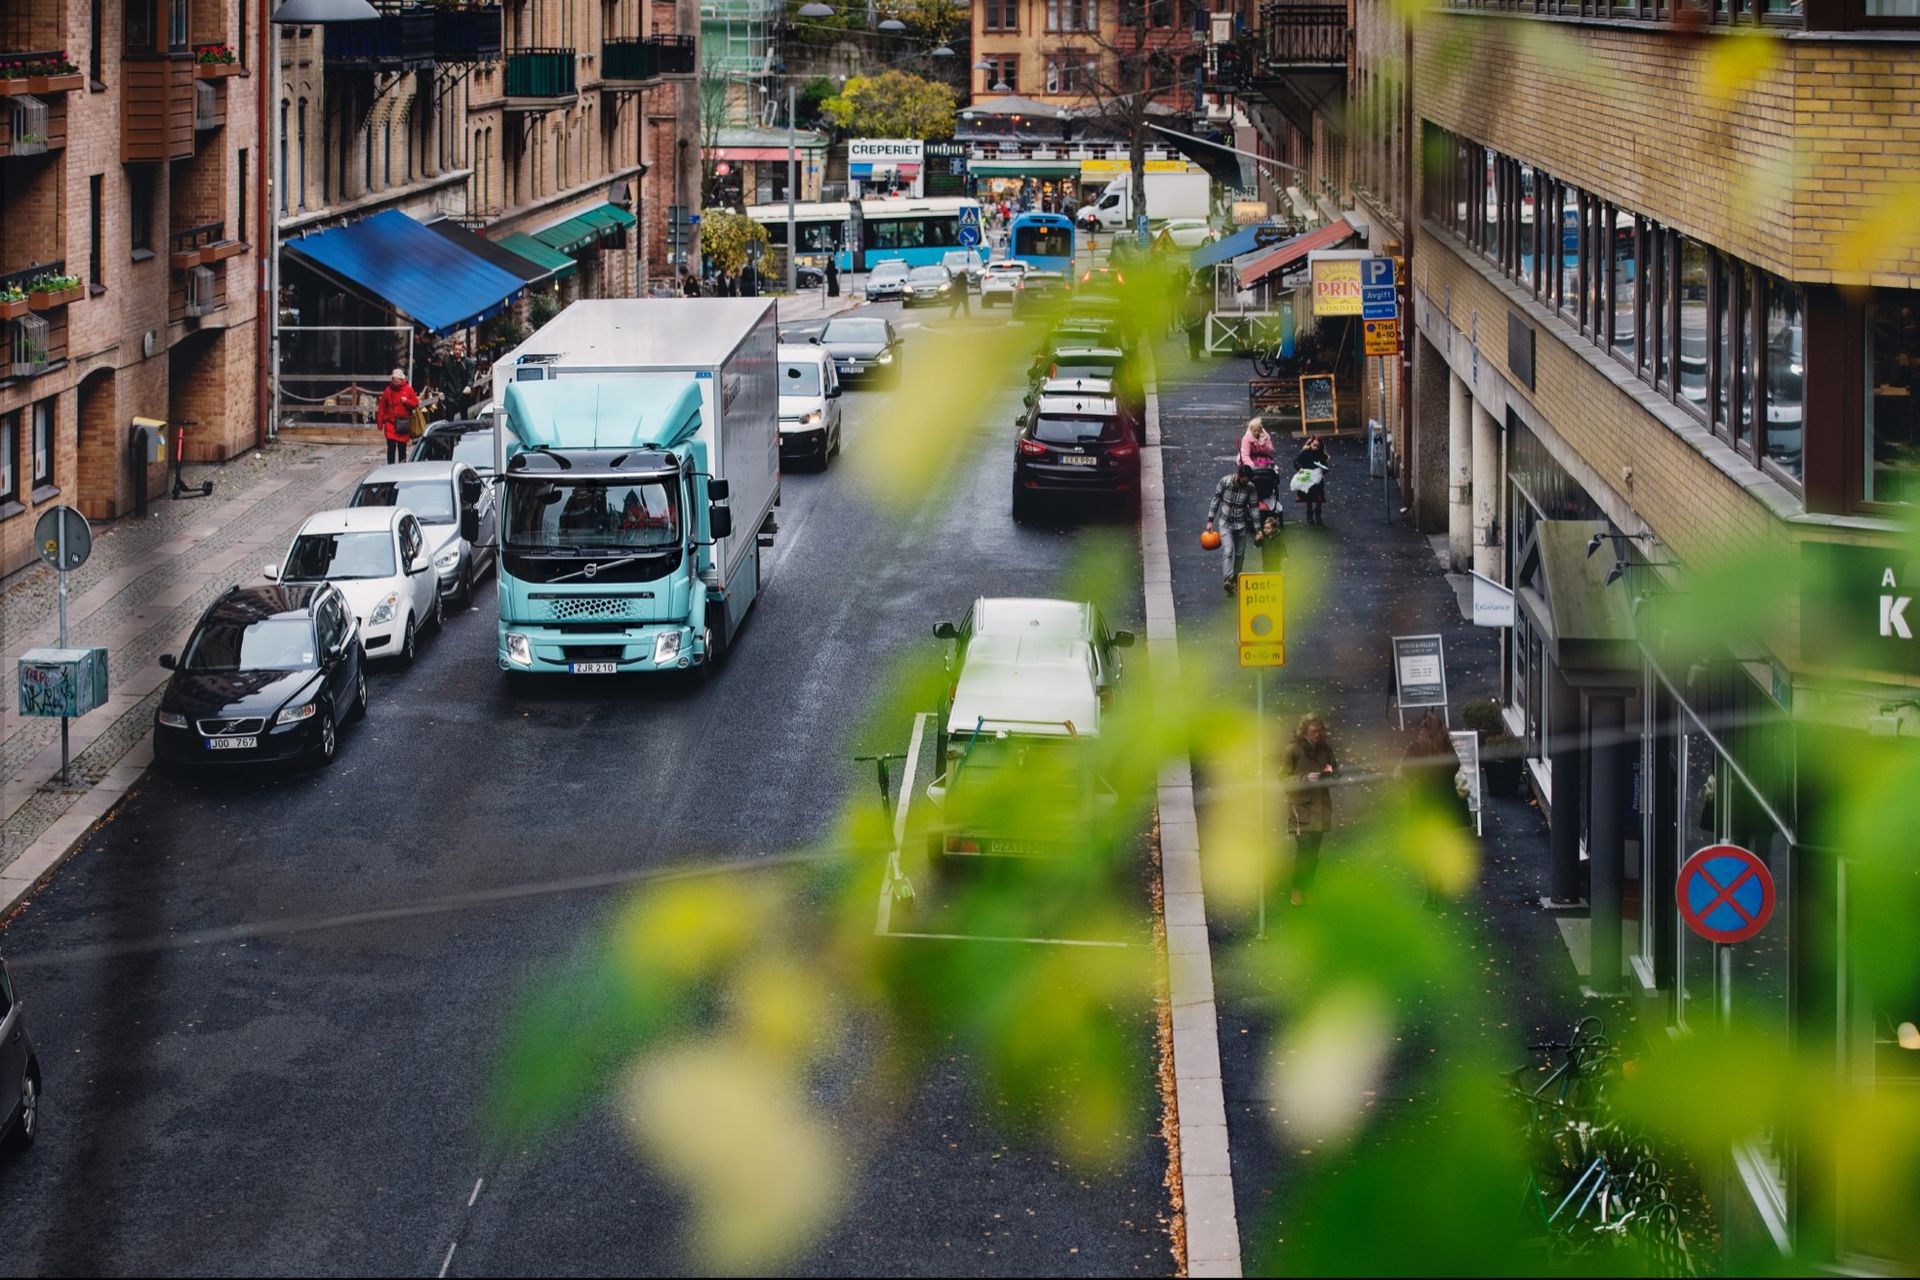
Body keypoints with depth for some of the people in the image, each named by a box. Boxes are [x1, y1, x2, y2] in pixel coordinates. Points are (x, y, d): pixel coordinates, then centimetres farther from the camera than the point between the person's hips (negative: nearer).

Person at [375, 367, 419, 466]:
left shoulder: (408, 390, 1)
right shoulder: (388, 390, 1)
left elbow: (415, 404, 4)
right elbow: (382, 407, 3)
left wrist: (406, 401, -16)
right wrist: (380, 423, -1)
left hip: (403, 423, 1)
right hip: (390, 423, -1)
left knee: (402, 447, 8)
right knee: (391, 446, -8)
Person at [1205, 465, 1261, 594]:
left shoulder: (1250, 487, -8)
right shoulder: (1225, 482, -12)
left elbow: (1253, 507, -2)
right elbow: (1216, 500, -3)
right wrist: (1210, 520, -3)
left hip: (1241, 524, 2)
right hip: (1225, 523, -2)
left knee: (1240, 554, 9)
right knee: (1228, 551, -18)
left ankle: (1236, 577, 29)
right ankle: (1228, 579, -29)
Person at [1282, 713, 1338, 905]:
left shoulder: (1325, 748, 6)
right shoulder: (1293, 749, -7)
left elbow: (1333, 778, 18)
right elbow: (1284, 778, -6)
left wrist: (1330, 773, -5)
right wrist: (1305, 779, -20)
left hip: (1320, 808, 5)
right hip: (1301, 807, -5)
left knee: (1314, 852, 7)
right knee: (1304, 848, -13)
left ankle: (1307, 888, 17)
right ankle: (1297, 889, -1)